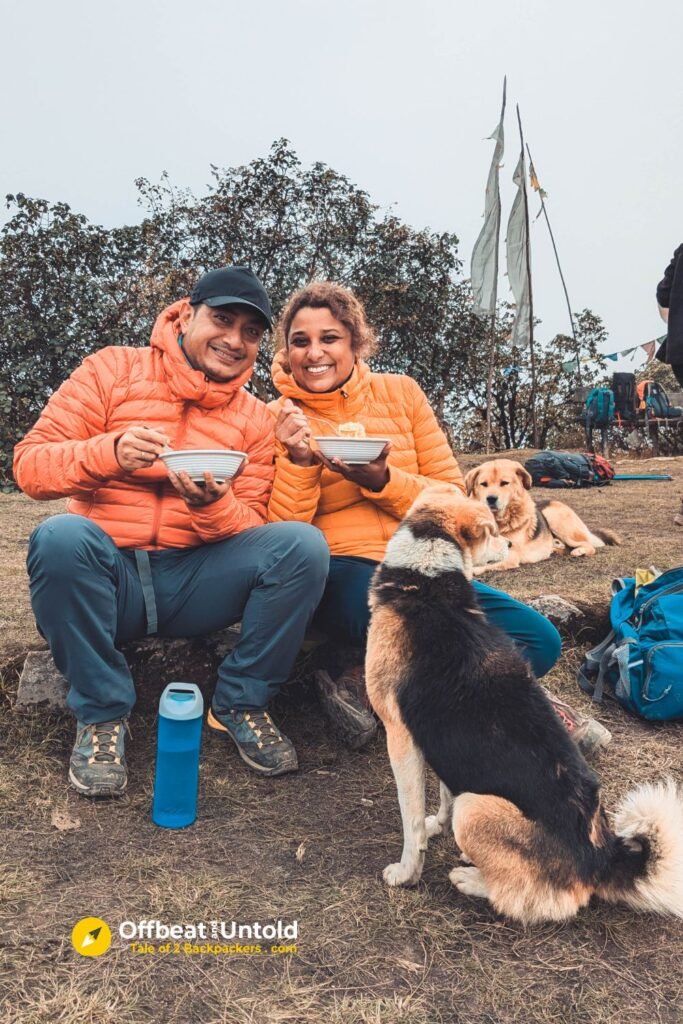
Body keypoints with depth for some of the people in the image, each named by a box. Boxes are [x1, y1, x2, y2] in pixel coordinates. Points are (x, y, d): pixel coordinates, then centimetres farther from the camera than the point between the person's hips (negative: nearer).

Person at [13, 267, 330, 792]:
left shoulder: (257, 419, 6)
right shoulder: (113, 369, 1)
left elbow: (252, 529, 0)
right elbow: (29, 465, -6)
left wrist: (213, 505, -23)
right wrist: (109, 452, -26)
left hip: (195, 582, 2)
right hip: (104, 575, -1)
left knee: (304, 543, -20)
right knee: (61, 536, -34)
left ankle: (242, 704, -2)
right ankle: (102, 711, -10)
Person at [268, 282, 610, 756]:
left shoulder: (400, 392, 4)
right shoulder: (279, 419, 0)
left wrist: (381, 480, -16)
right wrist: (298, 461, -19)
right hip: (340, 571, -3)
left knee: (539, 640, -16)